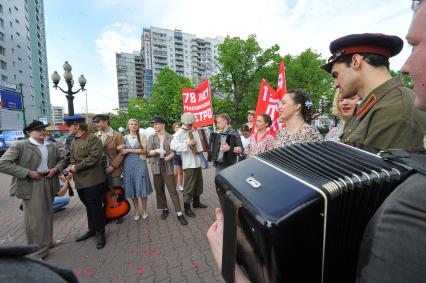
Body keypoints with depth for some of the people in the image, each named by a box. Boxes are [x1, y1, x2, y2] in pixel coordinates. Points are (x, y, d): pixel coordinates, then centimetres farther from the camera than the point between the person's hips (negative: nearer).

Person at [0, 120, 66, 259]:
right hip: (31, 186, -5)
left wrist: (56, 168, -3)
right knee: (35, 218, 3)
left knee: (48, 215, 17)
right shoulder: (19, 146, -8)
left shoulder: (52, 147, 8)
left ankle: (47, 241, 37)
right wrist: (27, 172, -19)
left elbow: (62, 159, 18)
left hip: (49, 184, 5)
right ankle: (37, 251, 19)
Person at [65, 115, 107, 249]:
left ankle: (100, 233, 18)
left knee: (95, 207, 2)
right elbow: (71, 157, 19)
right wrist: (72, 167, -2)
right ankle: (92, 229, 36)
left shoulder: (93, 139, -12)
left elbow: (93, 157, -20)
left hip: (93, 180, -8)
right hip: (80, 181, 8)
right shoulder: (74, 141, 14)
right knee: (88, 207, 19)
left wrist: (77, 167, -15)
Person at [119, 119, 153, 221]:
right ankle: (137, 210, 22)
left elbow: (143, 150, -8)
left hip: (140, 164, -2)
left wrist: (128, 150, -12)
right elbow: (121, 151, 10)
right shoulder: (125, 137, 9)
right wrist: (120, 149, -12)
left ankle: (144, 210, 19)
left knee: (142, 188, 1)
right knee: (132, 188, 6)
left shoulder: (142, 136, 2)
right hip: (128, 165, 2)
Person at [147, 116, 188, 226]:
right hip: (156, 166, 3)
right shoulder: (151, 137, 4)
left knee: (172, 190, -2)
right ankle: (164, 209, 30)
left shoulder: (170, 137, -1)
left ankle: (179, 213, 3)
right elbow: (149, 152, -5)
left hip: (168, 166, -3)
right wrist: (157, 151, -23)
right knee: (159, 189, 12)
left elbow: (174, 151, -3)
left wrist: (170, 156, -22)